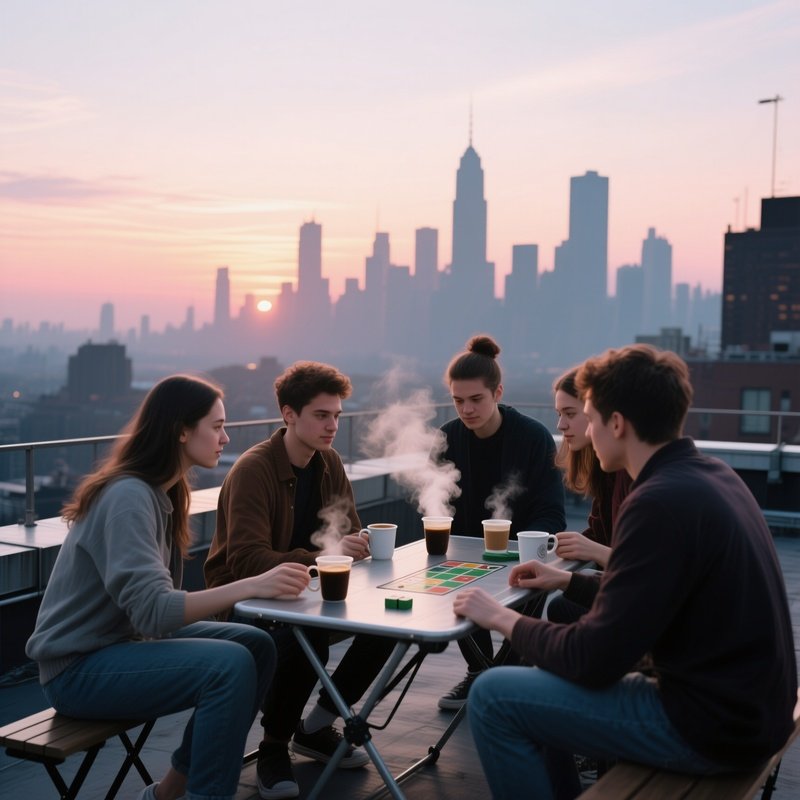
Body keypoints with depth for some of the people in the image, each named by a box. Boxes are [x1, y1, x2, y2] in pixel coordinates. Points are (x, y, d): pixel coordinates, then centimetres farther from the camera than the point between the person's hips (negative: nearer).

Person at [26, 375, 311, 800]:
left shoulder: (162, 491, 6)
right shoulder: (129, 496, -24)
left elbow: (153, 608, 6)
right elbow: (152, 610, -33)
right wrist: (252, 585, -39)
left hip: (126, 638, 10)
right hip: (79, 668, -10)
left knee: (257, 646, 1)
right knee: (232, 665, -25)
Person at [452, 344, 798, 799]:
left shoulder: (664, 501, -23)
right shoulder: (711, 475, 5)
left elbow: (596, 659, -20)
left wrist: (503, 618, -5)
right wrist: (571, 581, 20)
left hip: (710, 725, -9)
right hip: (746, 704, 10)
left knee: (494, 698, -6)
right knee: (543, 677, 22)